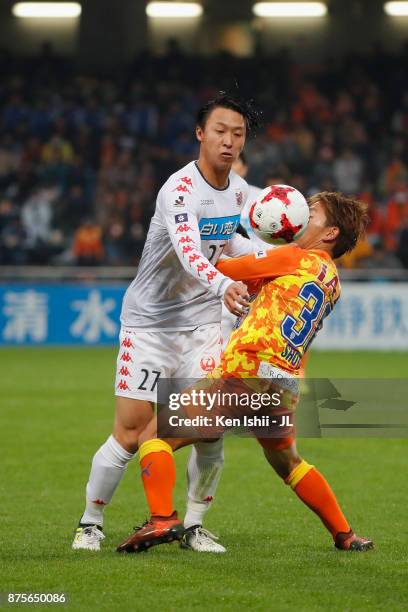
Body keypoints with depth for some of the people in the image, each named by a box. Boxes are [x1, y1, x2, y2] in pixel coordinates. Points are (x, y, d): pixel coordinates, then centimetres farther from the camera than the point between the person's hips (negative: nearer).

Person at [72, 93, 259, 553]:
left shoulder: (239, 190, 1)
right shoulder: (179, 189, -23)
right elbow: (188, 251, -42)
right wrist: (223, 286, -59)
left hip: (202, 325, 6)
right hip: (149, 321, -6)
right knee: (129, 434, -7)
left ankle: (194, 526, 14)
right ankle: (90, 523, 12)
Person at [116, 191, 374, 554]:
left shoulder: (295, 258, 1)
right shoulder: (333, 283, 20)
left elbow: (224, 270, 3)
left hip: (246, 370, -8)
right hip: (287, 387, 8)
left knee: (155, 436, -4)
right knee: (288, 464, 33)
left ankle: (163, 519, -22)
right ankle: (345, 535, 35)